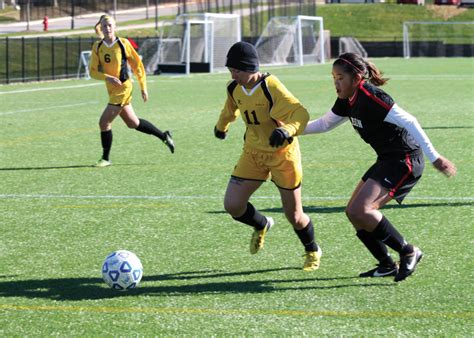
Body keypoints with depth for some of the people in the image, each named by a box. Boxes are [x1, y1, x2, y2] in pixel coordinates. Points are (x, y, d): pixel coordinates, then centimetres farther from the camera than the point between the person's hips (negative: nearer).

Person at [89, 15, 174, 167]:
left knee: (104, 122, -11)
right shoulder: (97, 47, 1)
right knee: (133, 123, 17)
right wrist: (107, 77, -21)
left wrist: (143, 87, -1)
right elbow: (93, 71, -2)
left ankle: (105, 158, 2)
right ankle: (164, 136, 35)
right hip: (112, 89, 6)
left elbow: (137, 64, -2)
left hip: (123, 87, -6)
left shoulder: (123, 43, -10)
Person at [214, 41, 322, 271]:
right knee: (232, 204, -8)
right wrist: (221, 126, 39)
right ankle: (261, 226, 25)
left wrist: (286, 130, -51)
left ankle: (312, 251, 33)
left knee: (294, 215, 2)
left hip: (282, 154, -5)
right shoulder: (234, 89, -3)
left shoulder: (270, 87, -24)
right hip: (253, 154, 5)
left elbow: (300, 114, -31)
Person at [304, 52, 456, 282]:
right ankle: (387, 265, 17)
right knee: (353, 213, 8)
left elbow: (409, 122, -25)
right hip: (387, 160, 10)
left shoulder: (370, 97, -21)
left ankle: (408, 252, -8)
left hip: (405, 161, -10)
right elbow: (324, 124, 25)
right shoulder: (347, 101, 8)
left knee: (361, 211, -20)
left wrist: (434, 157, -27)